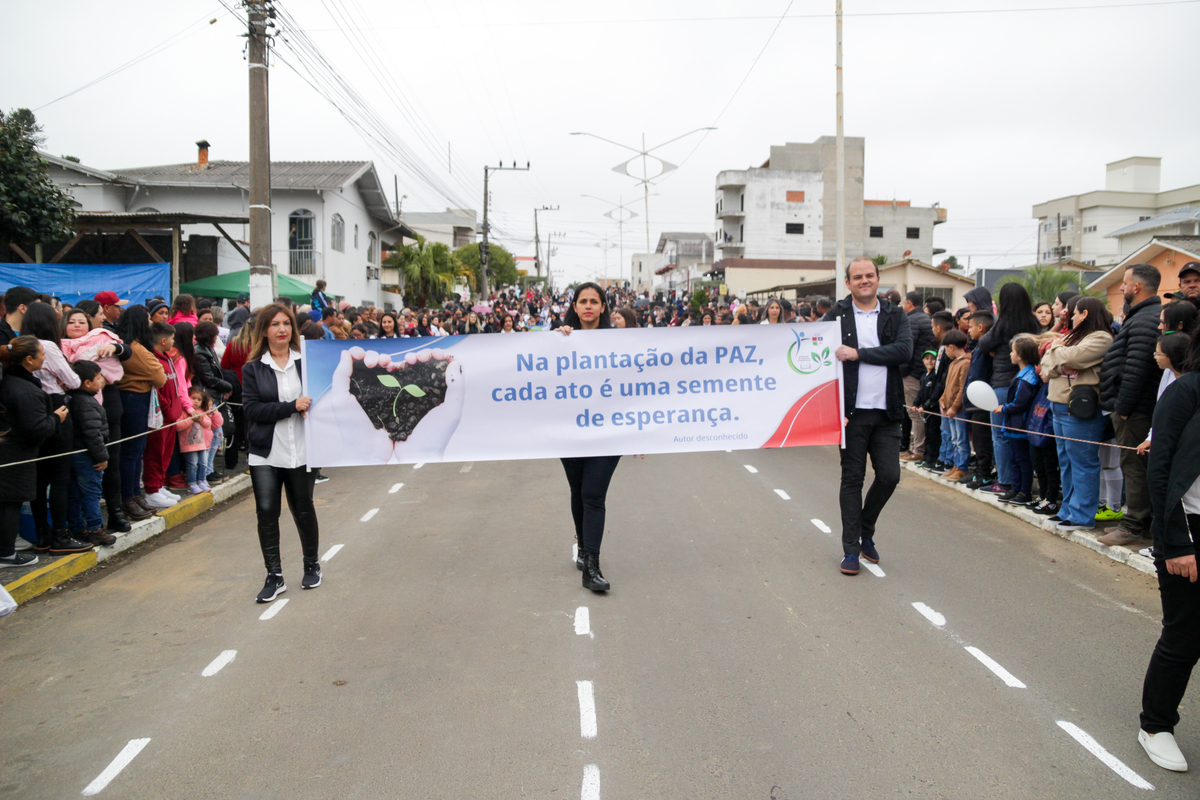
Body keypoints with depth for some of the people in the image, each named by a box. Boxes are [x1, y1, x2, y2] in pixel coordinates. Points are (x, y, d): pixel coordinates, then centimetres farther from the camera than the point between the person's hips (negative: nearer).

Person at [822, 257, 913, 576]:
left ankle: (866, 532, 27)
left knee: (889, 476, 2)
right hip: (853, 412, -2)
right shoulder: (836, 316, 2)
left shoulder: (895, 316, 8)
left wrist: (858, 353, -16)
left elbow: (904, 351, -10)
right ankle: (851, 549, 13)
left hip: (886, 412, 2)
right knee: (852, 479, 3)